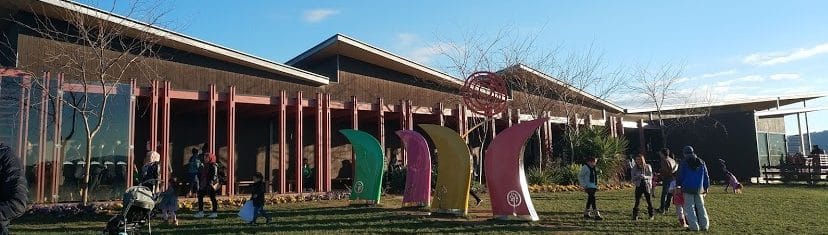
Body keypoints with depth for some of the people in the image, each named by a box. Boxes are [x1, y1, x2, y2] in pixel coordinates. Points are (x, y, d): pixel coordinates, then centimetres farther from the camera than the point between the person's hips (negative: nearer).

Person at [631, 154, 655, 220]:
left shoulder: (648, 167, 0)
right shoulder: (634, 168, 2)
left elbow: (650, 176, -3)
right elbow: (633, 178, 0)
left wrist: (645, 177, -23)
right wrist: (637, 176, -20)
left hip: (646, 186, 0)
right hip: (638, 186, 1)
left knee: (649, 201, 5)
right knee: (637, 201, -2)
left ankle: (651, 215, 19)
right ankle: (635, 216, 4)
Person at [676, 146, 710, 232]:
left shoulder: (683, 163, -4)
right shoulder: (701, 162, 10)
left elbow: (680, 176, -5)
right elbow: (706, 176, 13)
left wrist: (678, 186, 2)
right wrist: (706, 187, 19)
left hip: (688, 189, -4)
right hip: (699, 189, 5)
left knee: (689, 208, -1)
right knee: (701, 207, 14)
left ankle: (694, 226, -6)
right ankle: (704, 225, 14)